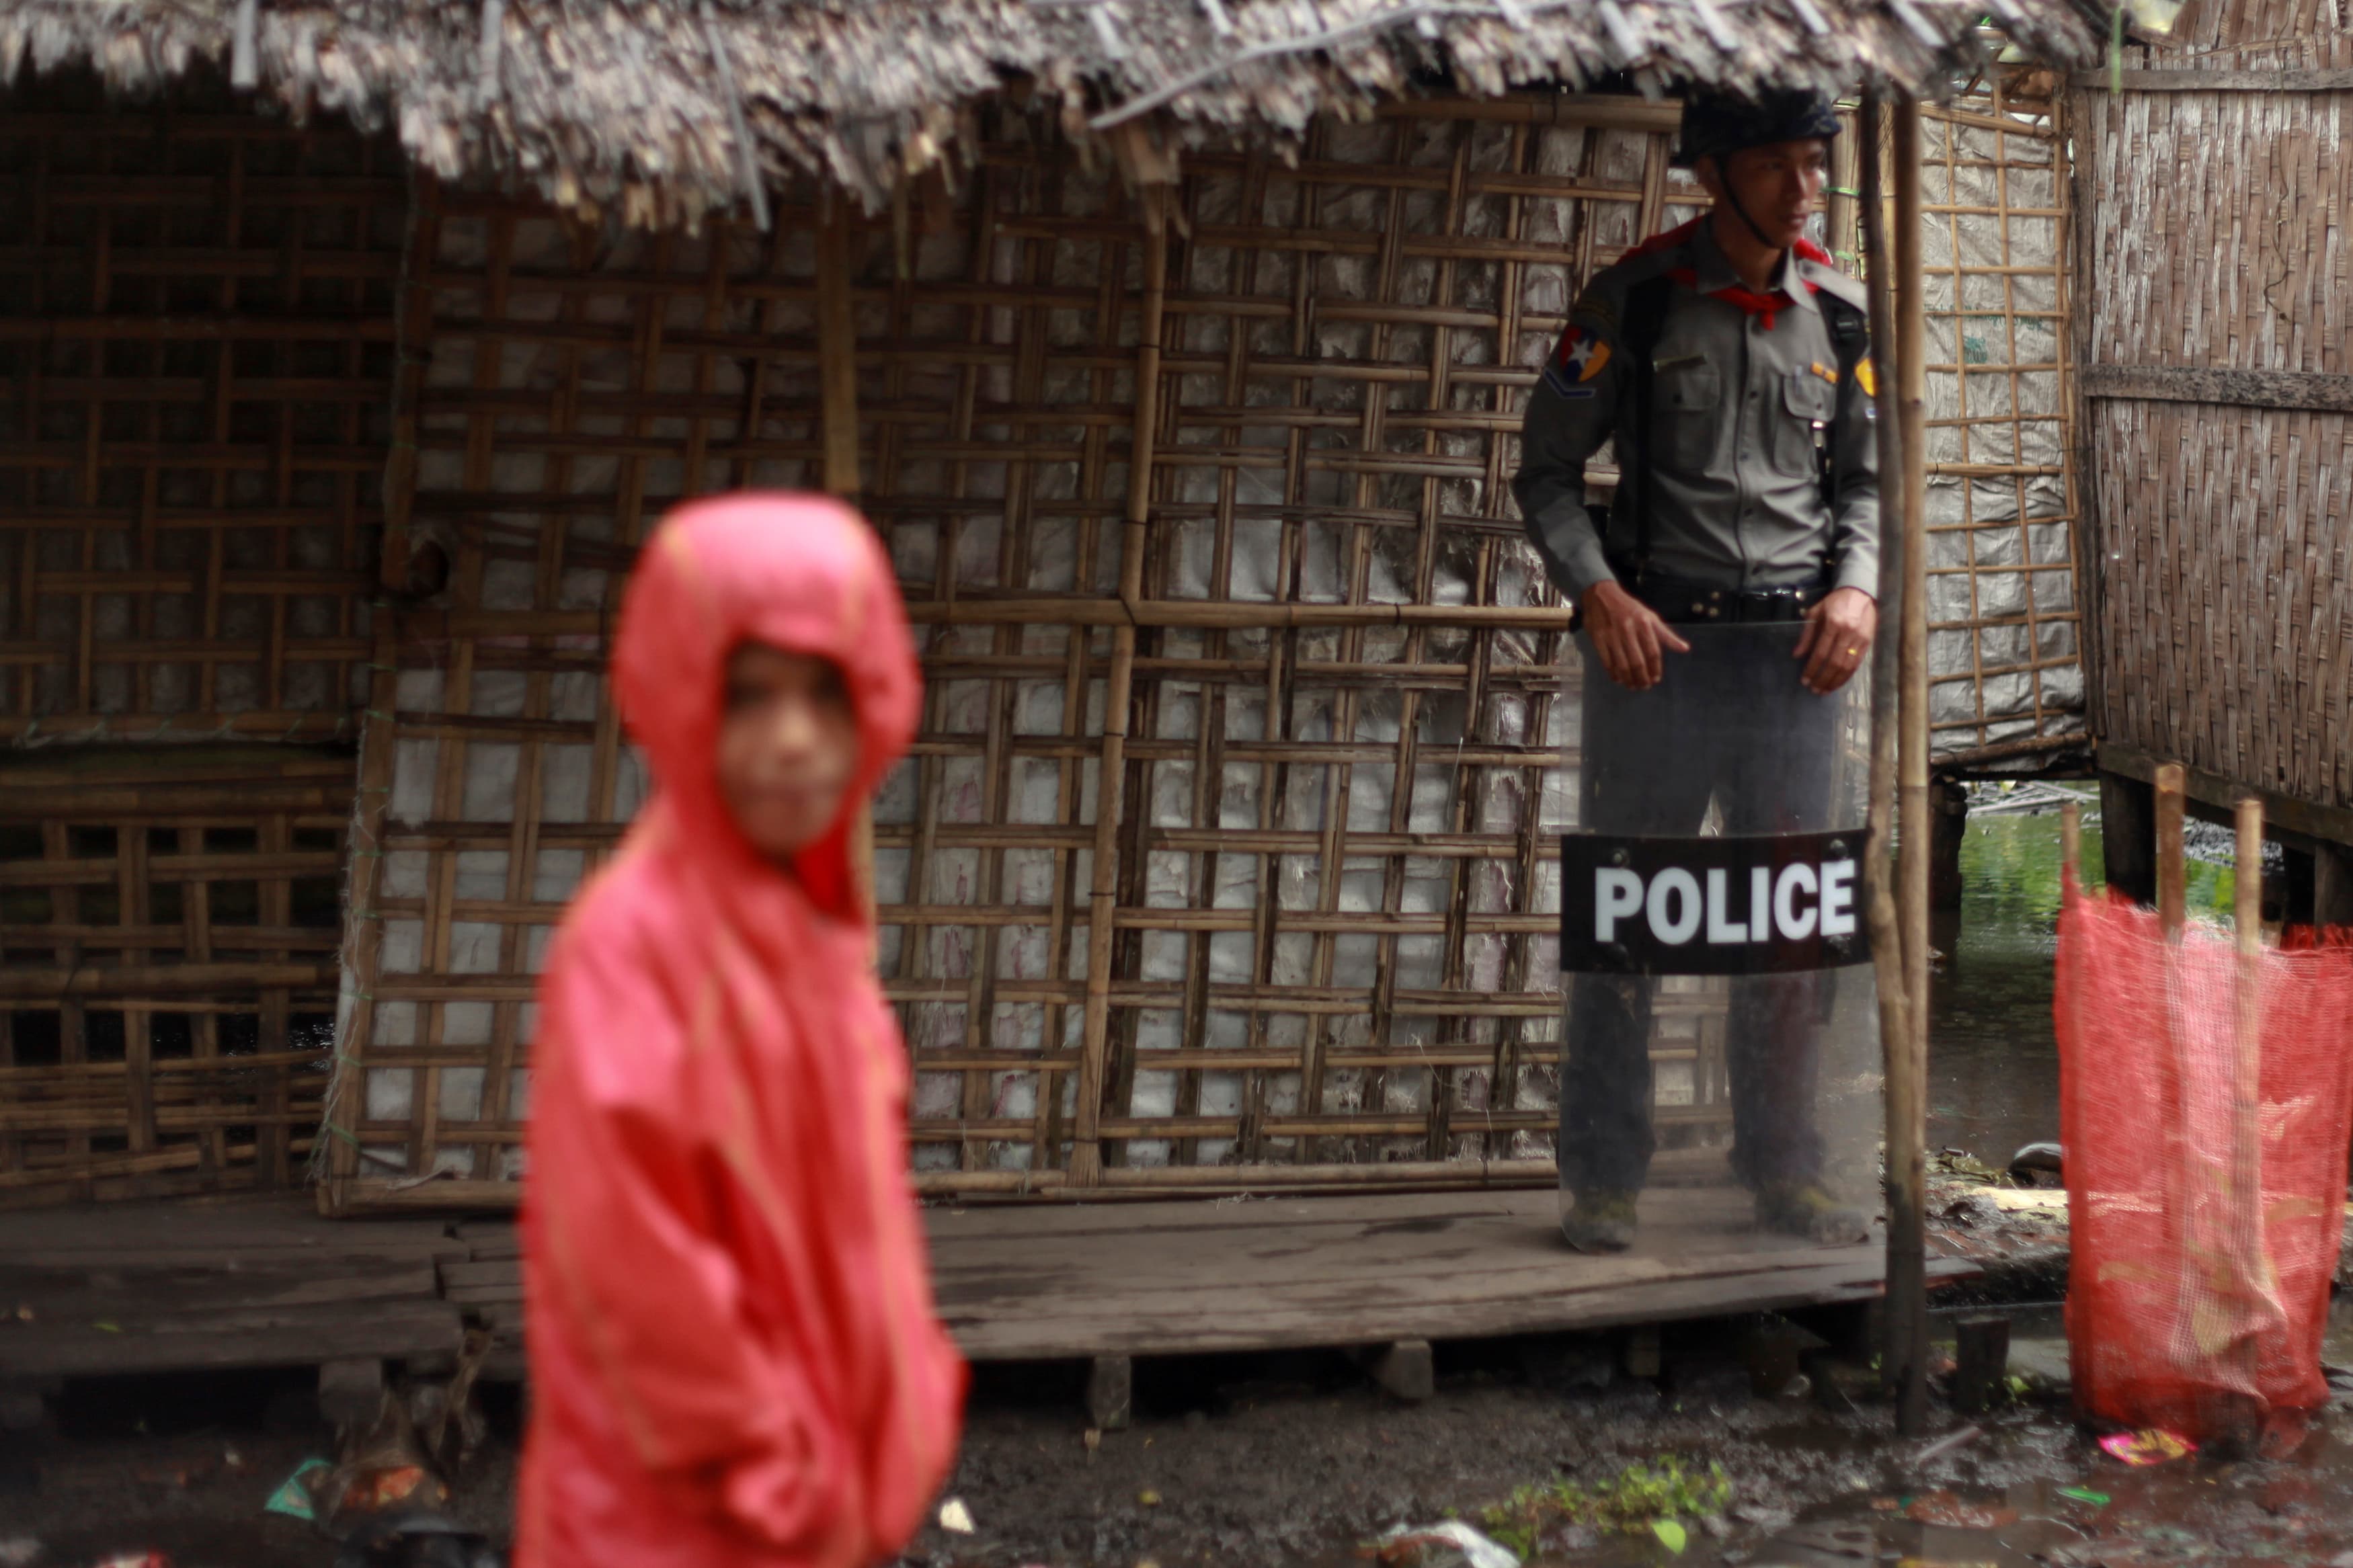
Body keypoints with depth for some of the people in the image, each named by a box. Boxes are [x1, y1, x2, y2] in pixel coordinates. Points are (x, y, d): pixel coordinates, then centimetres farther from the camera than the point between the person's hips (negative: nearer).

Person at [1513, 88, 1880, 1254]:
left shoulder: (1838, 314, 8)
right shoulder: (1634, 301, -2)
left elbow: (1865, 478, 16)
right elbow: (1547, 470, 1)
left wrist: (1858, 588, -2)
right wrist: (1596, 592, -13)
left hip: (1794, 648, 3)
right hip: (1657, 640, -3)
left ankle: (1781, 1168, 17)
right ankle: (1602, 1179, 7)